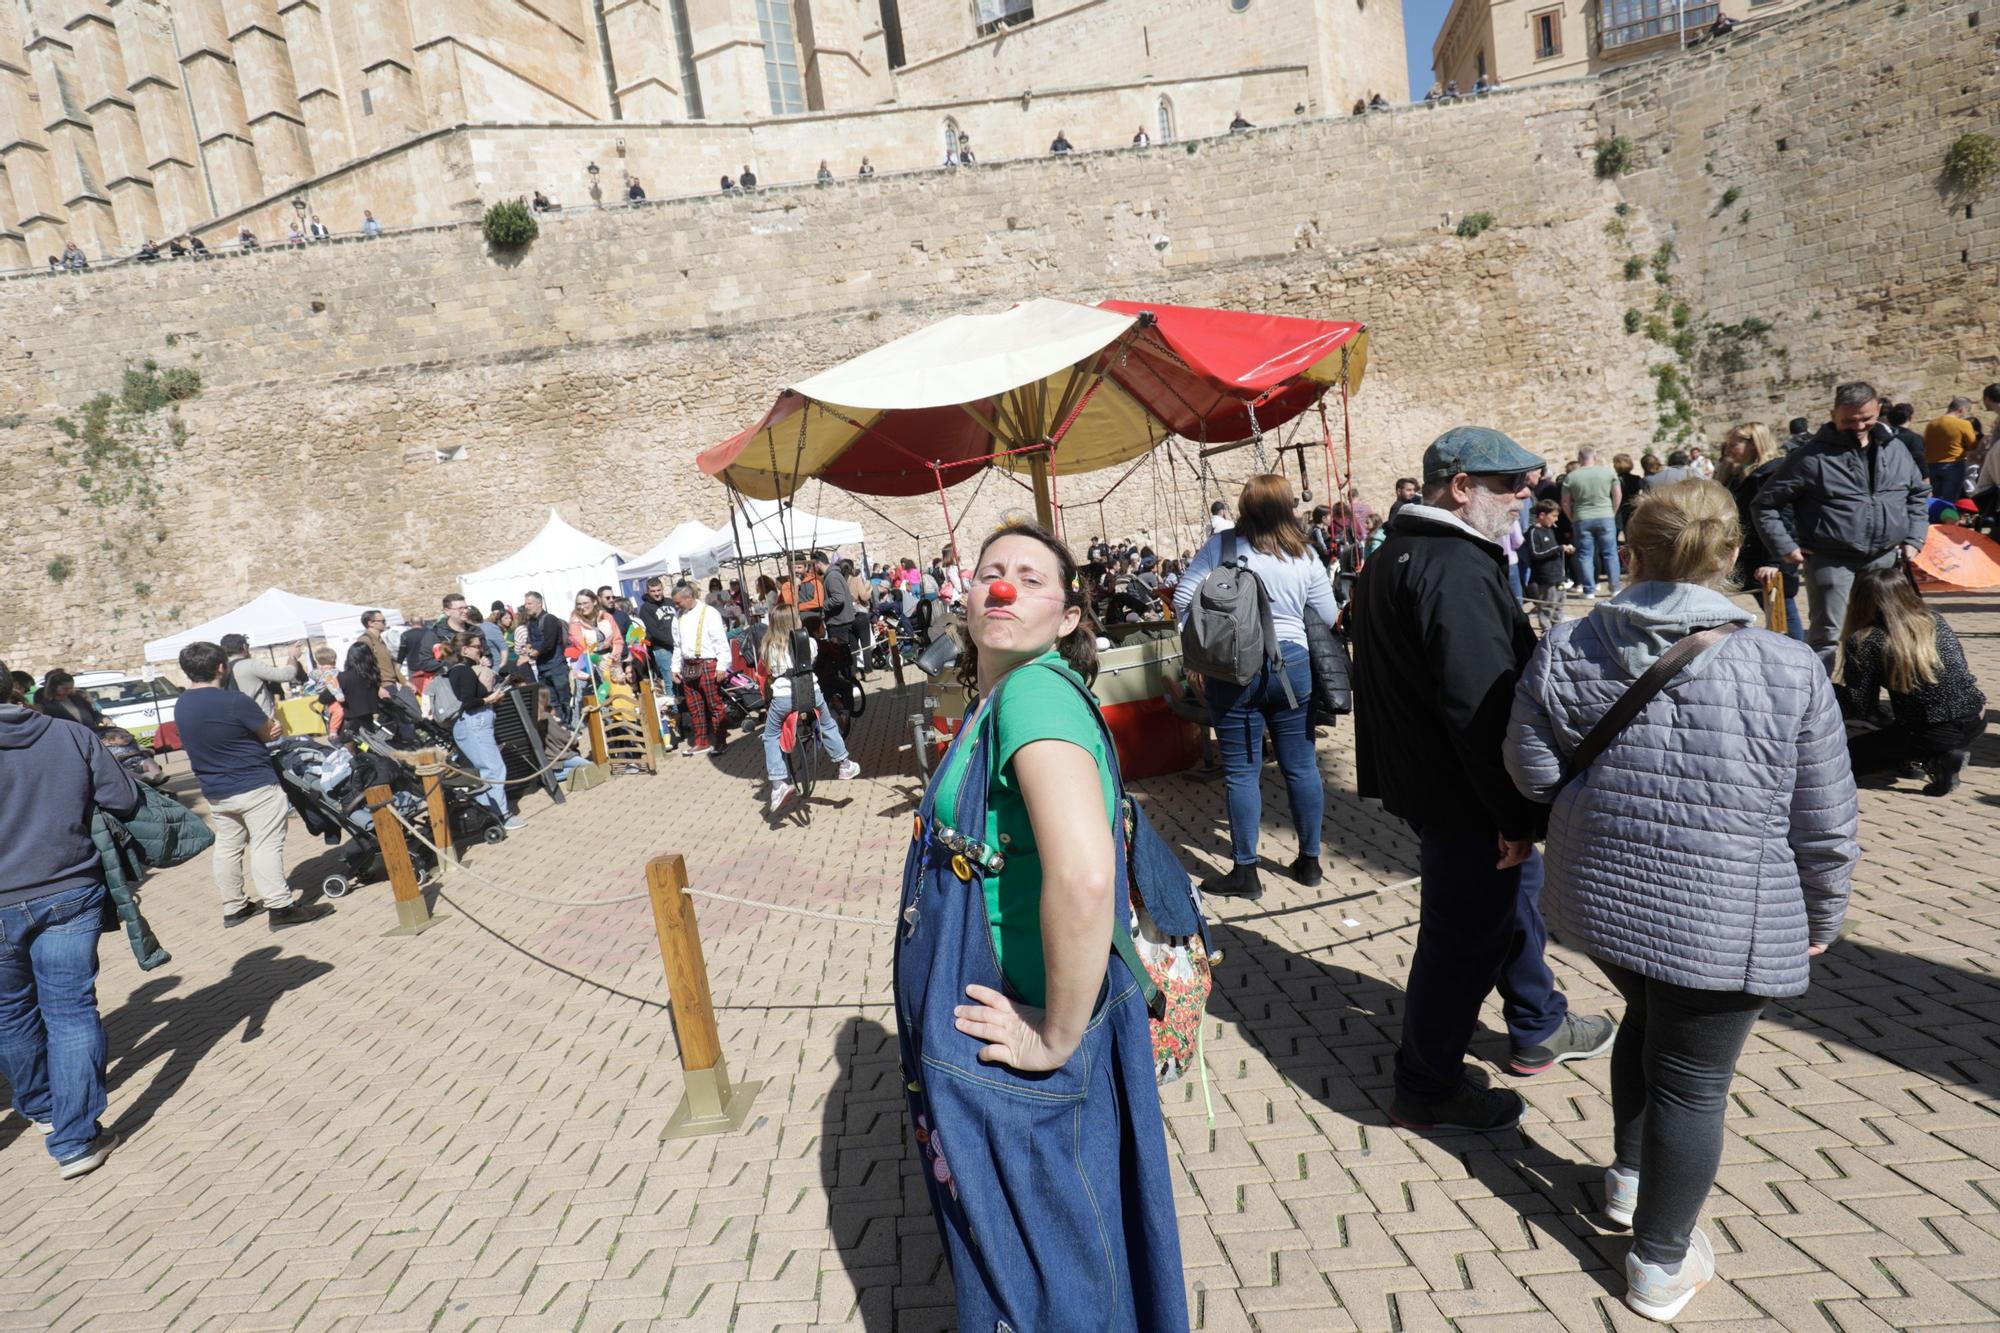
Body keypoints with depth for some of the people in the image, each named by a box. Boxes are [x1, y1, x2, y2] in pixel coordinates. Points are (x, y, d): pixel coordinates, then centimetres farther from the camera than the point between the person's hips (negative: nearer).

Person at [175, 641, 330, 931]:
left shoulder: (181, 706, 5)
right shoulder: (234, 700, -20)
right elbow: (270, 733, -9)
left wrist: (264, 725, 7)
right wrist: (270, 722, 13)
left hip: (215, 791, 8)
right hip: (254, 786, -8)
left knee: (227, 847, 16)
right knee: (266, 847, -6)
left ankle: (234, 907, 25)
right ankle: (281, 907, -7)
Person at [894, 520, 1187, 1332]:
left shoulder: (1036, 687, -24)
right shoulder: (998, 701, 6)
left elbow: (1083, 876, -39)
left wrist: (1058, 1036, -25)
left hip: (1015, 1064, -8)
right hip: (982, 1048, 9)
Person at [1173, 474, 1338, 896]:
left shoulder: (1221, 546, -5)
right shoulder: (1305, 556, 1)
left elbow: (1182, 600, -6)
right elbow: (1328, 618, 6)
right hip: (1291, 666, 2)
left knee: (1242, 771, 4)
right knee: (1301, 766, 12)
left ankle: (1244, 871, 11)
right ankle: (1310, 861, 25)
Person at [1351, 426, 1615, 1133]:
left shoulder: (1394, 556, 11)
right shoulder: (1457, 570, -23)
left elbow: (1391, 676, 18)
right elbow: (1482, 705, -30)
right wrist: (1516, 815, -22)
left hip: (1417, 775, 11)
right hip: (1461, 797, -11)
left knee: (1517, 892, 26)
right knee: (1463, 939, 4)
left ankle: (1538, 1030, 46)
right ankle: (1426, 1092, 21)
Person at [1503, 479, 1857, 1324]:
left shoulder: (1566, 653, -9)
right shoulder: (1786, 670, -13)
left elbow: (1532, 774, -4)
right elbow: (1825, 826, -5)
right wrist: (1821, 918, 11)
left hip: (1602, 897, 3)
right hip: (1723, 923, -3)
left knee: (1647, 1019, 29)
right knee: (1692, 1080, 13)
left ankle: (1629, 1177, 46)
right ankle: (1660, 1265, 30)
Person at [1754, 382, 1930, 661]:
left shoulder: (1894, 450, 10)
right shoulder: (1812, 457, -8)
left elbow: (1919, 493, 24)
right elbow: (1767, 503, -5)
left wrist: (1914, 539, 14)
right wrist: (1785, 547, -10)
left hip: (1887, 561, 6)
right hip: (1832, 563, -5)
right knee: (1827, 637, -4)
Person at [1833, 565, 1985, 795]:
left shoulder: (1865, 643, -15)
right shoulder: (1936, 621, 2)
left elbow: (1861, 710, -11)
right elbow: (1958, 672, 17)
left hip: (1936, 733, -7)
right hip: (1977, 721, 7)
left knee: (1845, 754, 11)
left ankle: (1933, 761, -5)